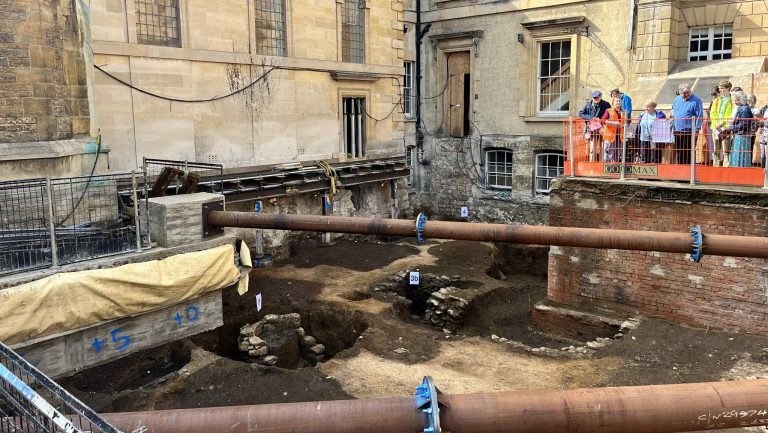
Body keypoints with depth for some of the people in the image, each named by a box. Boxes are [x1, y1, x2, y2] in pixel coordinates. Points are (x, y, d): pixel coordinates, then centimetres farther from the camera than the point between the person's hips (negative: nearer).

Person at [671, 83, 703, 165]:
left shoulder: (696, 100, -8)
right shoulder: (677, 99, 12)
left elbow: (700, 116, -10)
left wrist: (696, 129, -14)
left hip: (689, 131, -6)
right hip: (677, 131, 6)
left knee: (688, 153, -6)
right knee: (679, 152, 11)